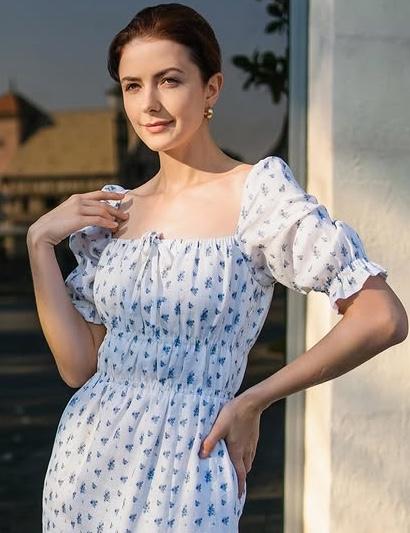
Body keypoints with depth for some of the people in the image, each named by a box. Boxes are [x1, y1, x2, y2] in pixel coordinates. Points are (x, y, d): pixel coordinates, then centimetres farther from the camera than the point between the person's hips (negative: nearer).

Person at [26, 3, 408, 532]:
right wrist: (40, 242, -3)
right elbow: (80, 365, 3)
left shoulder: (256, 192, -12)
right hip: (84, 463, 6)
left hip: (184, 476, -5)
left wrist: (252, 401, -11)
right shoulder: (111, 211, 4)